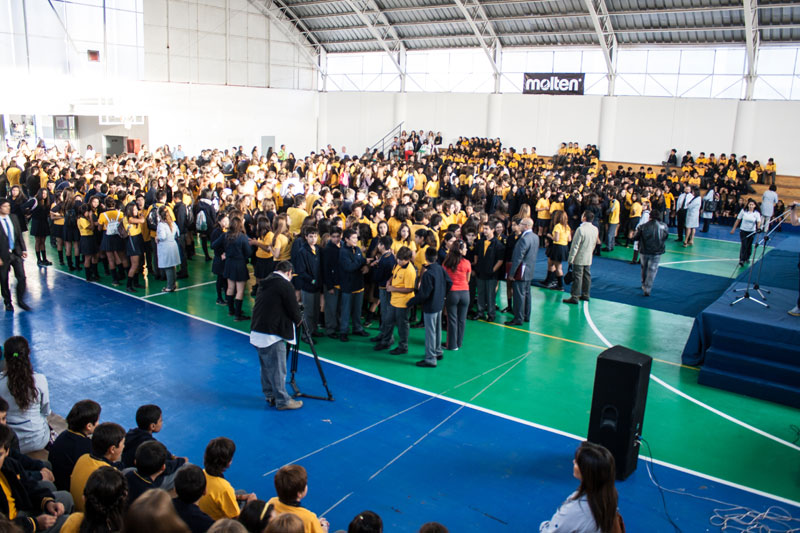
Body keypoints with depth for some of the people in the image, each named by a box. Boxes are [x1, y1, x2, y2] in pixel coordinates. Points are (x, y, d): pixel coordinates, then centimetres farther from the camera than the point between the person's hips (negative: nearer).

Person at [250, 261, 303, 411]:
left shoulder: (265, 283, 13)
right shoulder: (285, 285, -11)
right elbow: (294, 310, -10)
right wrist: (298, 320, 12)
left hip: (257, 332, 9)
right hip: (272, 335, -9)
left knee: (266, 367, 19)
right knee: (278, 369, 1)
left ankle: (270, 396, 32)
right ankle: (282, 400, 10)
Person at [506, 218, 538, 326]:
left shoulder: (524, 239, -23)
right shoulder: (536, 237, 6)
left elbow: (518, 258, -22)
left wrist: (511, 273, -17)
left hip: (521, 272, -9)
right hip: (530, 270, 9)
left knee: (519, 295, -2)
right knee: (527, 293, 18)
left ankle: (518, 319, 4)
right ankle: (526, 316, 28)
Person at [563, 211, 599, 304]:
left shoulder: (581, 229, -21)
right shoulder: (595, 229, 2)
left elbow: (575, 245, -19)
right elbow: (594, 244, 11)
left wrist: (570, 258, -14)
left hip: (579, 258, -7)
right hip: (589, 258, 7)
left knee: (577, 277, -3)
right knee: (587, 276, 15)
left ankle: (574, 297, -1)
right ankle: (585, 295, 24)